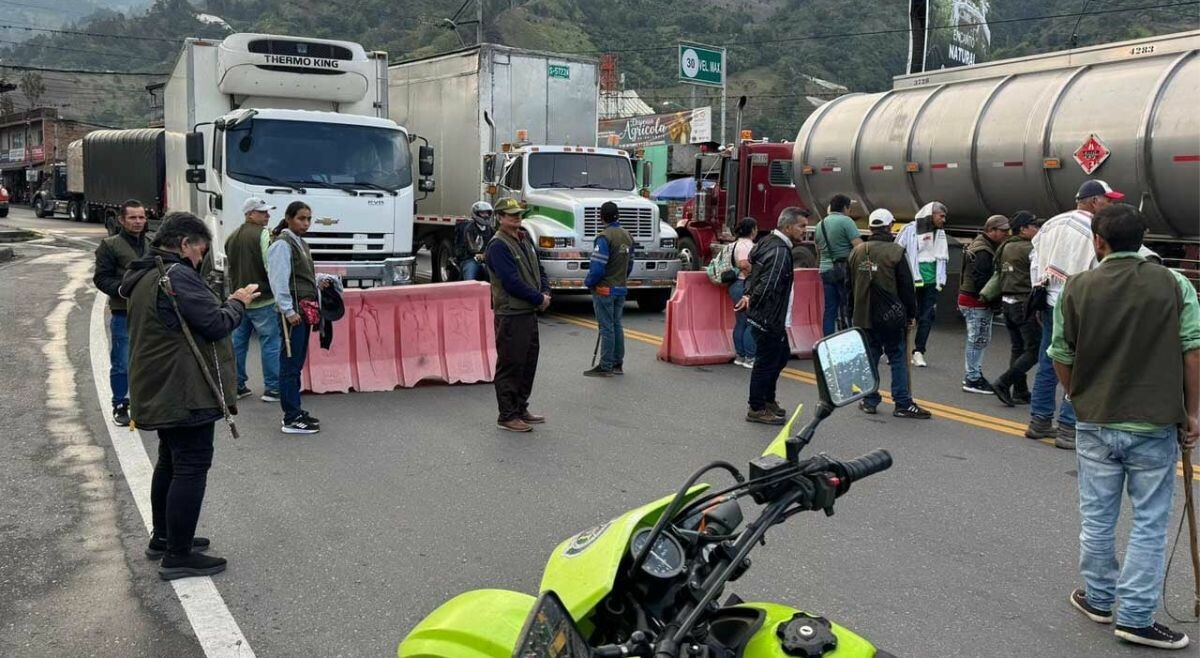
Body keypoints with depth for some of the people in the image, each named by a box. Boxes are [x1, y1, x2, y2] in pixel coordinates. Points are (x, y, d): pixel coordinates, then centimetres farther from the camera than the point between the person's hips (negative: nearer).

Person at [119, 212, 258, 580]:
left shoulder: (145, 277, 15)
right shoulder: (177, 275, -18)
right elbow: (216, 325, -20)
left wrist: (226, 303, 10)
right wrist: (237, 303, -3)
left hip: (161, 392, 11)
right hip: (186, 393, -11)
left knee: (170, 462, 21)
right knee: (192, 467, -6)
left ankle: (163, 537, 33)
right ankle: (178, 556, -2)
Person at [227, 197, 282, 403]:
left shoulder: (232, 238, 13)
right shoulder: (262, 235, -13)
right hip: (263, 299, -8)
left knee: (238, 342, 13)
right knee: (271, 343, -2)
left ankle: (237, 385, 18)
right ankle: (272, 388, -1)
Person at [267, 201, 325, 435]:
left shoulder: (300, 242, 18)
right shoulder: (282, 244, -10)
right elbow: (279, 280, -17)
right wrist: (289, 311, -20)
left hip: (305, 309, 10)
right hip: (292, 311, -10)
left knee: (297, 363, 14)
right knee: (290, 364, -7)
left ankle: (295, 411, 22)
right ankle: (291, 420, -4)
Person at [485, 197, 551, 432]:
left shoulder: (525, 238, 13)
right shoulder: (498, 245, -14)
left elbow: (538, 268, 18)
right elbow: (512, 282, -20)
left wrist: (546, 292, -1)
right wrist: (539, 299, -13)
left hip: (529, 311, 9)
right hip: (510, 314, -9)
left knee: (528, 362, 15)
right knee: (510, 365, -3)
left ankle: (521, 409, 27)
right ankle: (507, 416, 5)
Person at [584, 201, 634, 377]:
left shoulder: (604, 237, -18)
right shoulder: (627, 236, 8)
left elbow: (597, 267, -22)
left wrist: (589, 283, -7)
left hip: (604, 289, -8)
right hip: (621, 289, 8)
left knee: (606, 327, -3)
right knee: (616, 325, 14)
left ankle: (605, 367, 2)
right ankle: (617, 364, 20)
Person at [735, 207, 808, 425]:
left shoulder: (769, 243, 12)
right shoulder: (780, 252, -21)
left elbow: (754, 275, 16)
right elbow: (768, 286, -27)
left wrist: (748, 296, 2)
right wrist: (751, 301, -13)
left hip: (774, 319, 11)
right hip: (768, 319, -11)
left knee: (781, 356, 22)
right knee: (766, 362, 0)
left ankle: (768, 400, 34)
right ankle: (757, 409, 11)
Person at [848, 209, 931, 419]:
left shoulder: (857, 252, 7)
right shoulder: (896, 252, -9)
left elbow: (850, 287, 14)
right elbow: (907, 287, -8)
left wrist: (853, 315, 22)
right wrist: (910, 315, 2)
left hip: (863, 316, 4)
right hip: (890, 316, -4)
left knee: (869, 358, 12)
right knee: (898, 358, 2)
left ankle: (870, 401, 16)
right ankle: (903, 404, 2)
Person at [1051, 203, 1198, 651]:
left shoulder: (1076, 289, -4)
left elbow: (1061, 357, 1)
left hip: (1095, 424, 1)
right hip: (1155, 425, -1)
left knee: (1097, 518, 14)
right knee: (1149, 524, 7)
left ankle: (1099, 598, 29)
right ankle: (1135, 617, 9)